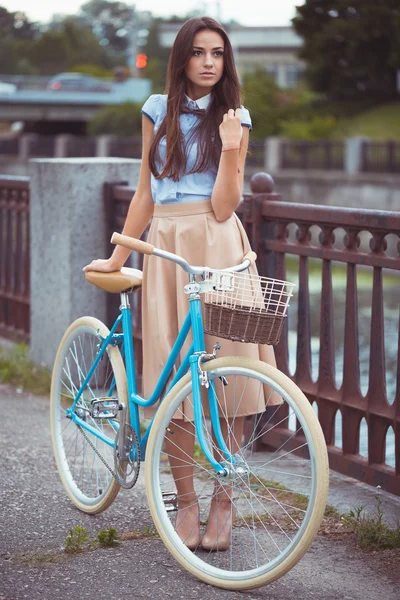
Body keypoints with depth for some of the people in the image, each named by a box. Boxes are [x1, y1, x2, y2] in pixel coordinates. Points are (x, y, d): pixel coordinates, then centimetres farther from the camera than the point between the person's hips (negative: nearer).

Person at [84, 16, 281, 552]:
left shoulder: (235, 118, 5)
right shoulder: (159, 111, 13)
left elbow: (223, 206, -4)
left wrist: (229, 149, -17)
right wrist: (118, 257, 17)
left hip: (217, 249, -2)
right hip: (165, 247, 2)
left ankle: (222, 501, 8)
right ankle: (186, 502, 9)